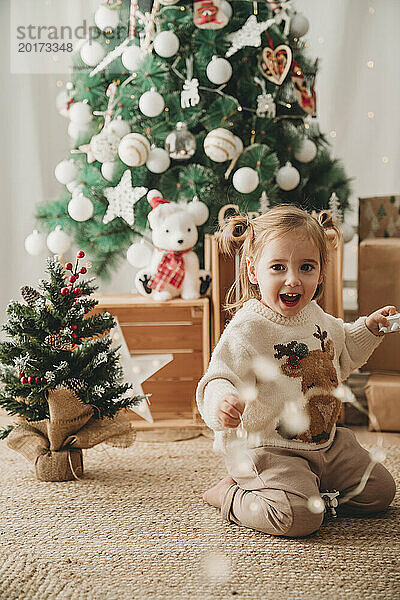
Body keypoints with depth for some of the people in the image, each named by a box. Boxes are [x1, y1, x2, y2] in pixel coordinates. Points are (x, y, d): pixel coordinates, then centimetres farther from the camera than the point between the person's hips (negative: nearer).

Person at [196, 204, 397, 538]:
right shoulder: (246, 329, -22)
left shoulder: (316, 316, 5)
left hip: (326, 441, 8)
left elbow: (342, 354, 25)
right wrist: (222, 401, -52)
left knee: (379, 490, 10)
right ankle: (231, 496, 0)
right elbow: (220, 378, -29)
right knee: (298, 517, -27)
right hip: (266, 448, -8)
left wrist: (369, 327, 12)